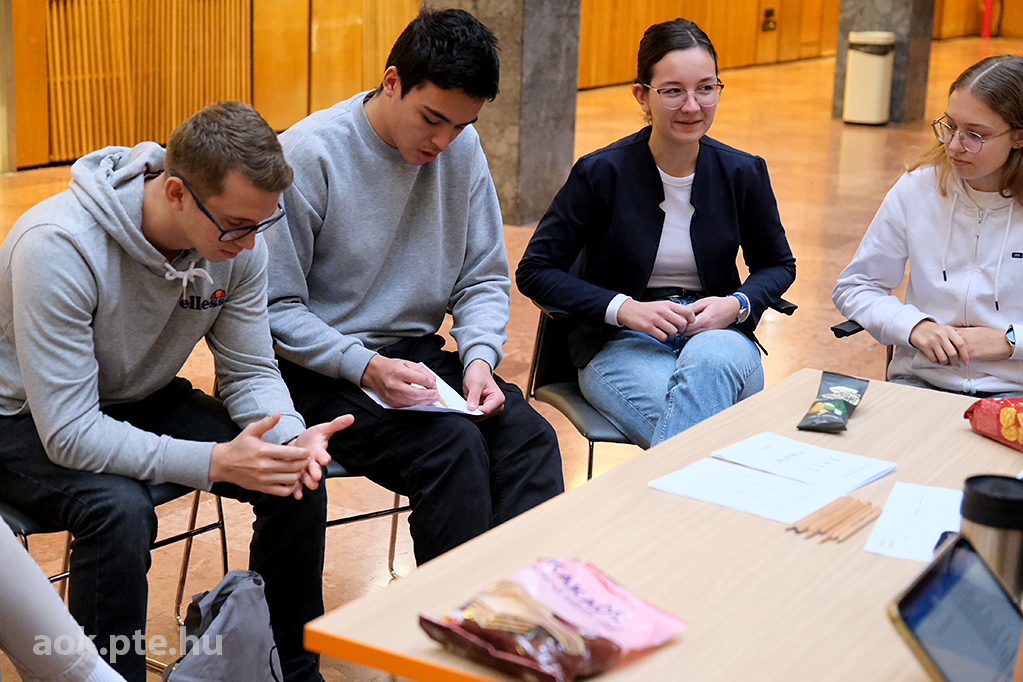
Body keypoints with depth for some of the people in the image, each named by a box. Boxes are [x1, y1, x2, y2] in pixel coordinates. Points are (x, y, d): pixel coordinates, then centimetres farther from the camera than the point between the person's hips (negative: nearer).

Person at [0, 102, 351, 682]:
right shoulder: (59, 247, -34)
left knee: (298, 481, -13)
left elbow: (251, 371, -4)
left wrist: (292, 438, -26)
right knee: (121, 511, -36)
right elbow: (68, 434, -34)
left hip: (144, 400, 6)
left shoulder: (238, 241, -16)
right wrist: (215, 462, -42)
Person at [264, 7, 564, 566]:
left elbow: (484, 278, 10)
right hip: (321, 369, -5)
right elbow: (275, 308, -12)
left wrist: (479, 357, -10)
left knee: (529, 435, -21)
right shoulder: (307, 154, -14)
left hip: (417, 353, 5)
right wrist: (366, 367, -25)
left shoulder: (463, 149, 2)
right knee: (453, 446, -28)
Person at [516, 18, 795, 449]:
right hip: (620, 345, -2)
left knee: (713, 358, -37)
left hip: (718, 336, 3)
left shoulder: (743, 174, 2)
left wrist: (736, 304, -6)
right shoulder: (602, 172, -6)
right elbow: (534, 271, -3)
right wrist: (624, 308, -16)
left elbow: (778, 265, 18)